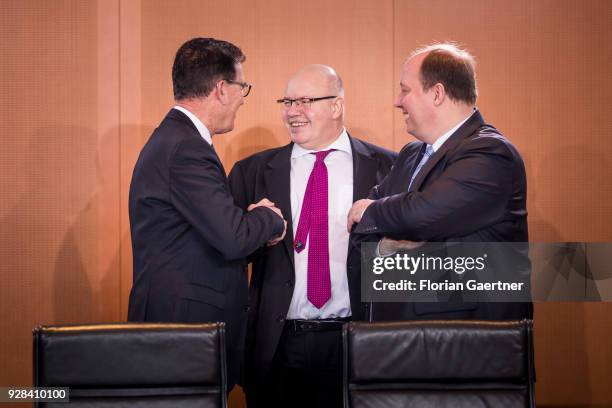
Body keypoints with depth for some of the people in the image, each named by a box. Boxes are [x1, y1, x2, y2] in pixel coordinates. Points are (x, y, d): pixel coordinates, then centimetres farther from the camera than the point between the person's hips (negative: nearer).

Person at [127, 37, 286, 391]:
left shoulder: (173, 138, 15)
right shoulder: (187, 149, -18)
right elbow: (234, 238, -24)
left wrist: (256, 219, 2)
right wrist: (270, 219, -5)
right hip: (184, 322, -10)